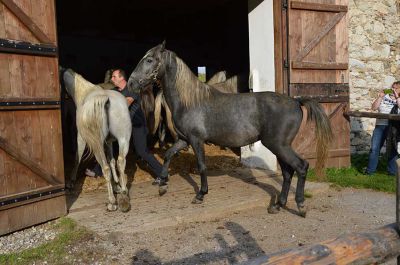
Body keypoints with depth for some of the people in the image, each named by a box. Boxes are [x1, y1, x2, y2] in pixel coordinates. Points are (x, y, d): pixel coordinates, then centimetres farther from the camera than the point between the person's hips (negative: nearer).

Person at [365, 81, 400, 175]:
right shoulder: (385, 97, 12)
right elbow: (374, 108, 5)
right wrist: (380, 97, -4)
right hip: (380, 125, 2)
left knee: (392, 149, 3)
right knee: (374, 148, 0)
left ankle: (392, 171, 14)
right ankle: (370, 170, 9)